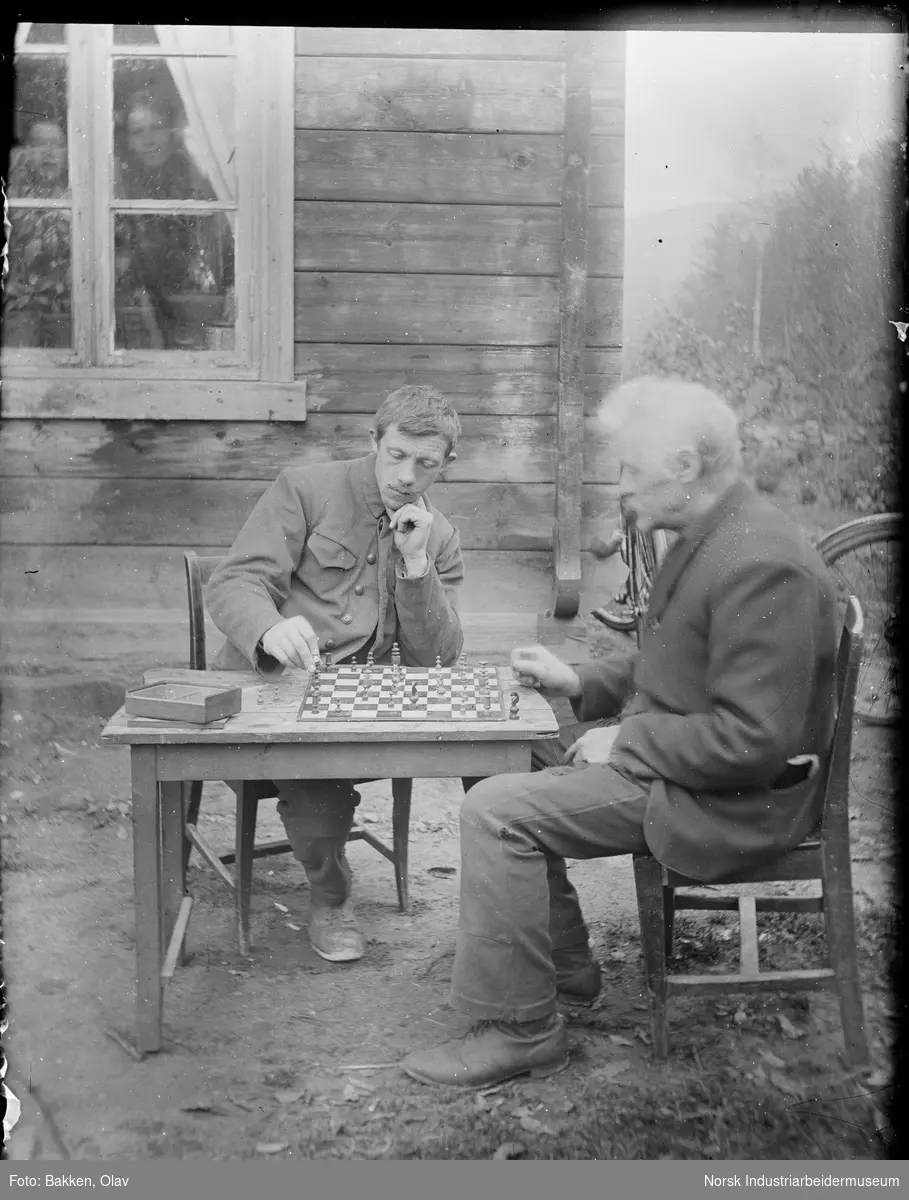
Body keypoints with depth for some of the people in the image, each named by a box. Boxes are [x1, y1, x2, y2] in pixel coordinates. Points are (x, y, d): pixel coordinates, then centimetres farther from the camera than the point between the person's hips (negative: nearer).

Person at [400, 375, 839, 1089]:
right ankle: (565, 968, 24)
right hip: (666, 753, 11)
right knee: (514, 767, 15)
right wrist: (577, 682, 7)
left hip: (734, 799, -11)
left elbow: (752, 742, -29)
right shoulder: (709, 537, 7)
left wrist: (623, 741, -19)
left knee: (496, 812, -17)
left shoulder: (760, 566, -26)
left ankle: (521, 1029, -4)